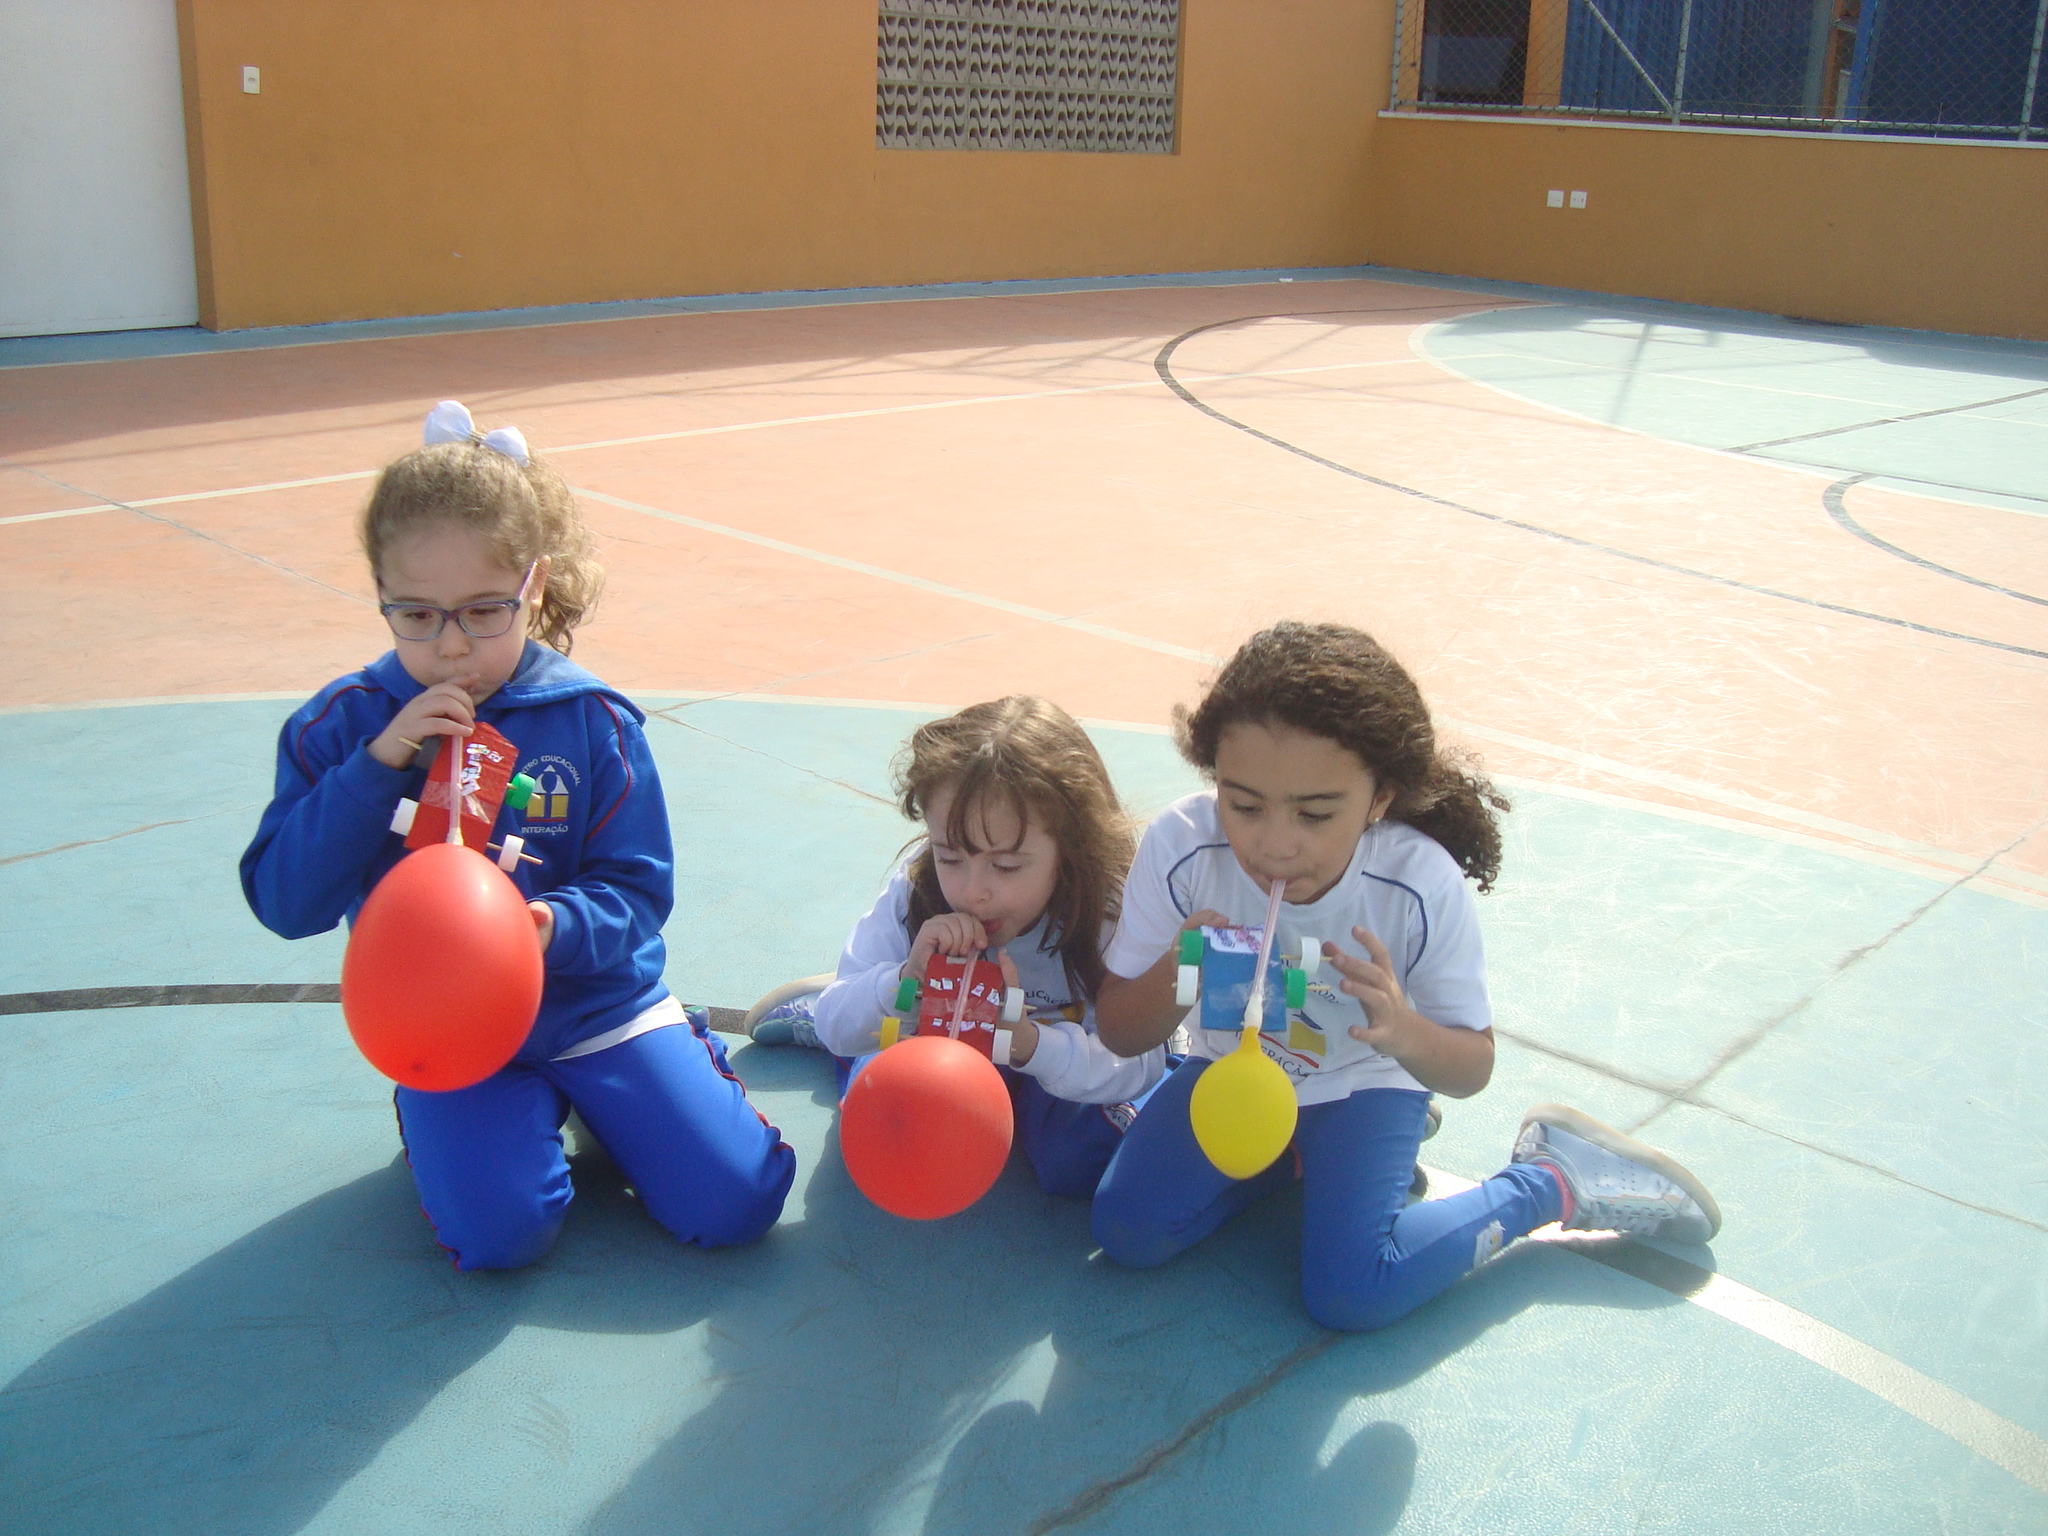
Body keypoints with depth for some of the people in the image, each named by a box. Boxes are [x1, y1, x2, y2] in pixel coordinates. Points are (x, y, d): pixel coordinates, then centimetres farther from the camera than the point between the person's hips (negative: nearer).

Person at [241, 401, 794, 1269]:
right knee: (500, 1233, -22)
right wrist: (377, 765, -24)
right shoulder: (342, 727, -6)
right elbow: (283, 903, -13)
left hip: (598, 999, 0)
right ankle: (441, 1119, 11)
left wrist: (557, 929, -30)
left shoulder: (590, 719, -8)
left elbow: (638, 888, -7)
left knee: (733, 1203, -12)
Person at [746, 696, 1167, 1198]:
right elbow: (837, 1030, -18)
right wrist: (904, 980, -41)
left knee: (1077, 1159, -26)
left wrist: (1030, 1041, -50)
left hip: (1066, 1073, -2)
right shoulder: (914, 892, -24)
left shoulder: (1112, 923, -32)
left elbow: (1139, 1068, -31)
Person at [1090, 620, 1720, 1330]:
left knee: (1349, 1294, -20)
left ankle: (1552, 1179, 4)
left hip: (1361, 1085, -3)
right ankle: (1292, 1156, 16)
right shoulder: (1179, 848, -28)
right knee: (1127, 1231, -11)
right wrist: (1173, 977, -40)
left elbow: (1473, 1070, -17)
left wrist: (1403, 1031, -41)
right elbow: (1118, 1033, -17)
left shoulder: (1423, 886, -30)